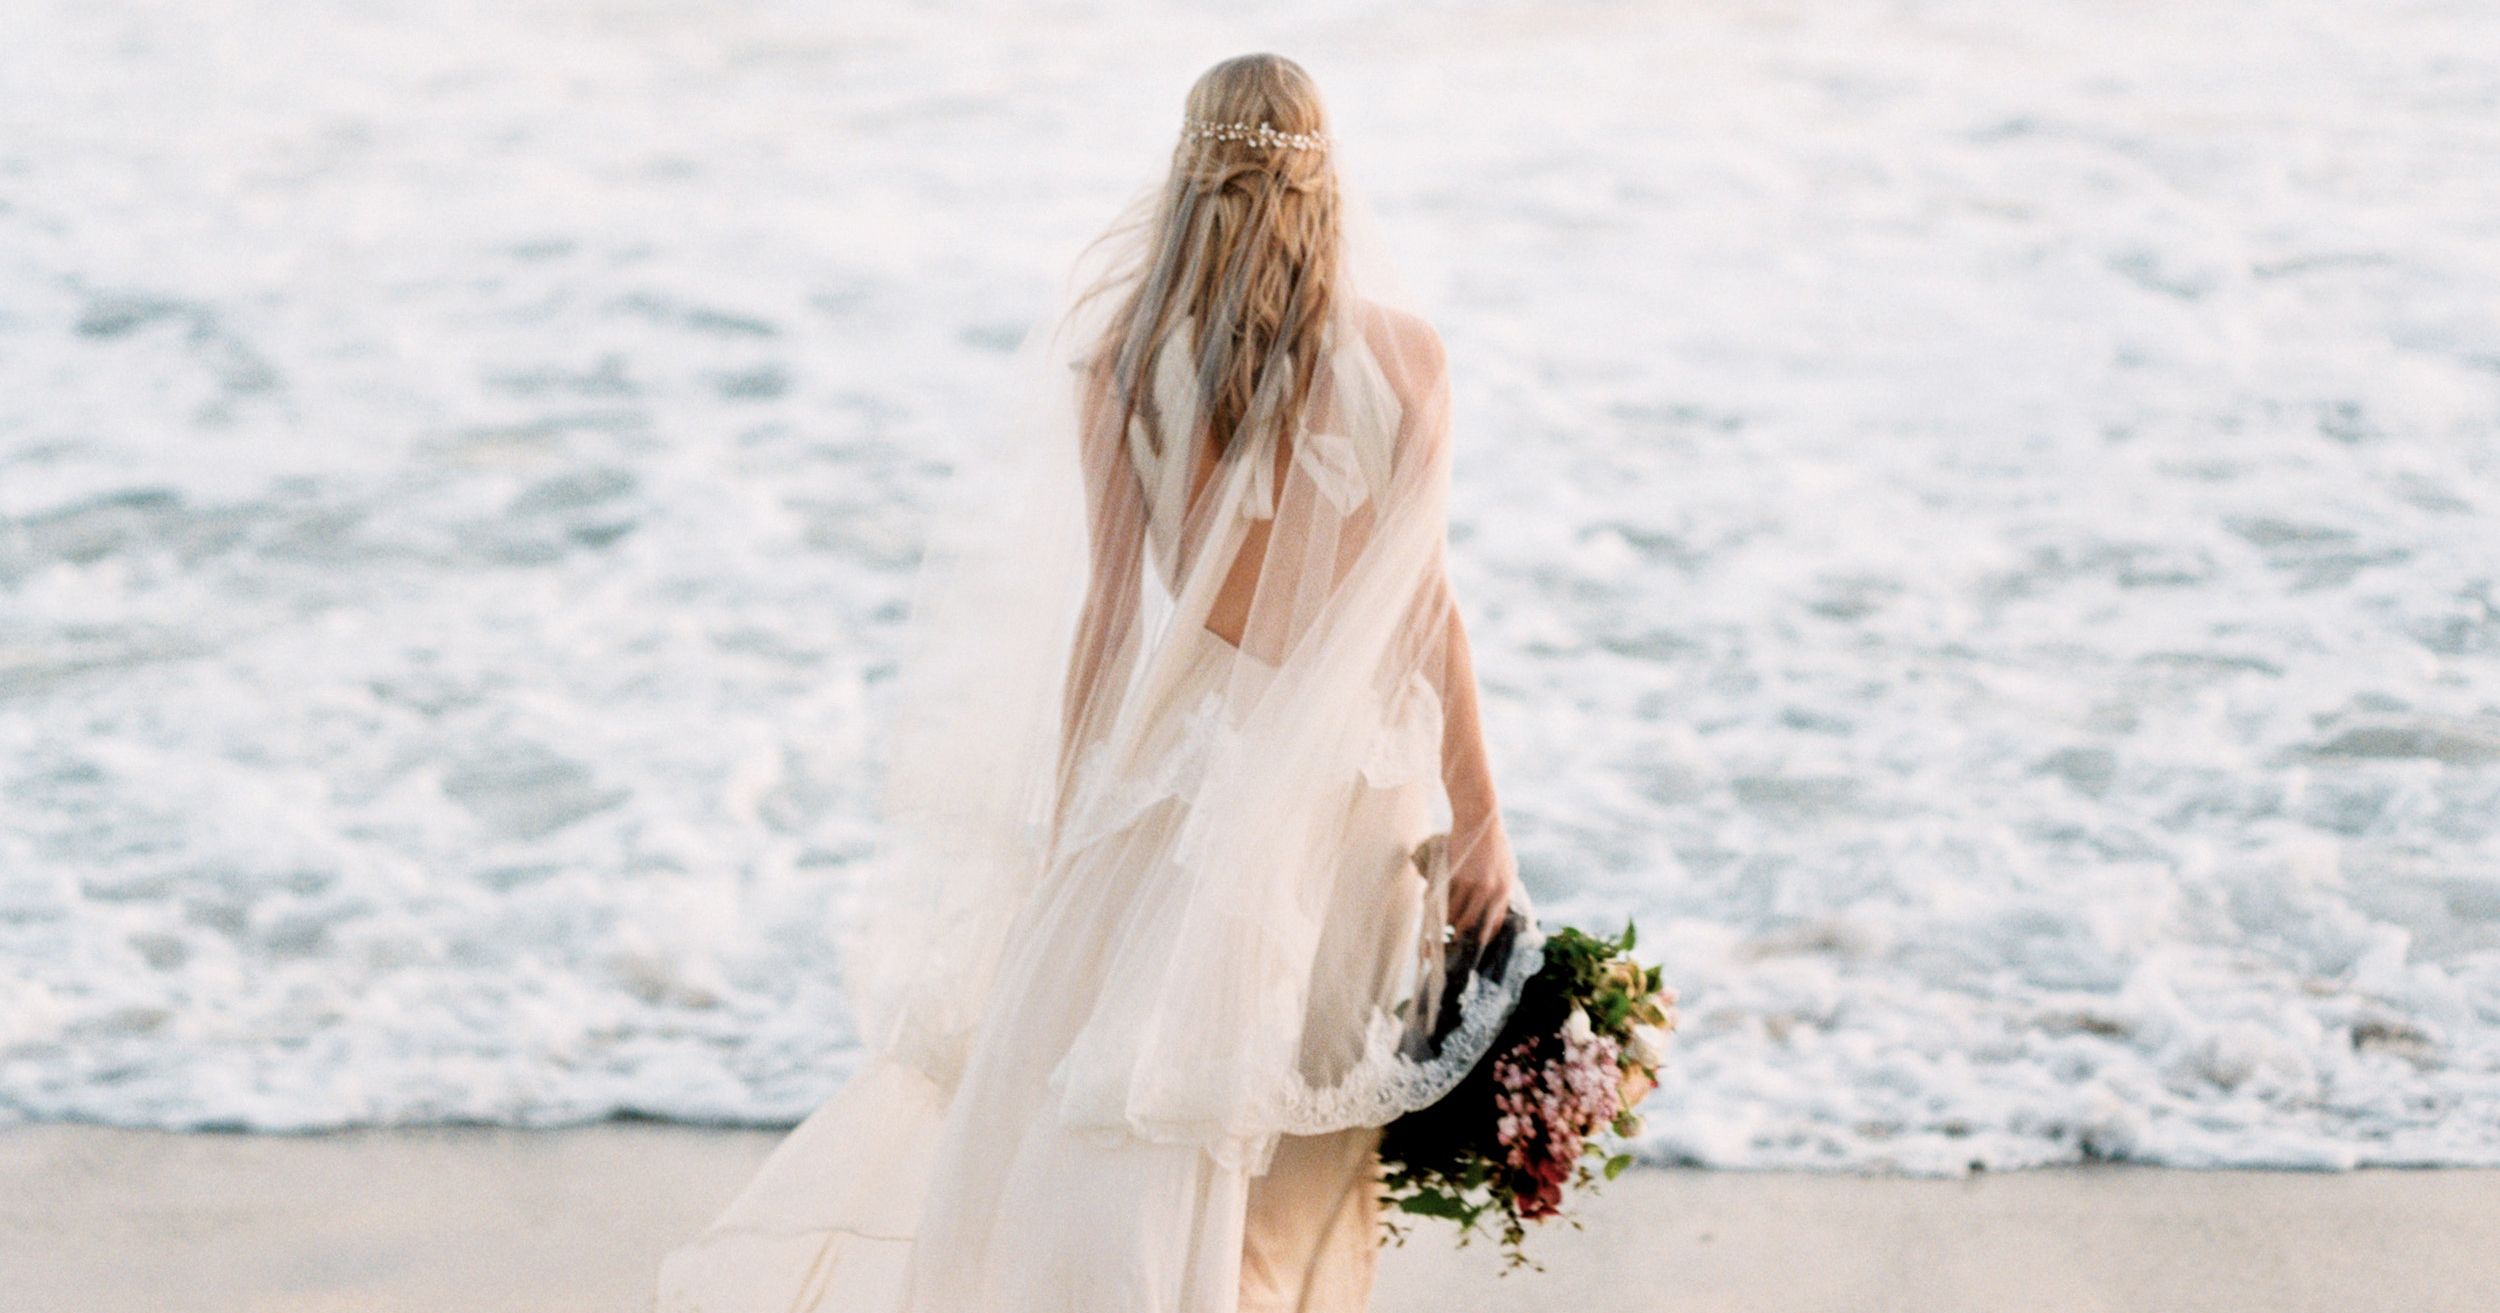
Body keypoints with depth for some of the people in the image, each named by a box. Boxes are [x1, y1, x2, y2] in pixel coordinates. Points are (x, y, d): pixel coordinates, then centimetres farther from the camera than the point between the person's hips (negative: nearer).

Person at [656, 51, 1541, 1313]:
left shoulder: (1124, 363, -5)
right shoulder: (1398, 356, -5)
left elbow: (1110, 614, -2)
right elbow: (1424, 613, -3)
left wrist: (1070, 821, 8)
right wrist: (1478, 828, 4)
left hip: (1180, 780, 0)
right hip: (1348, 785, 0)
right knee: (1292, 1173, 10)